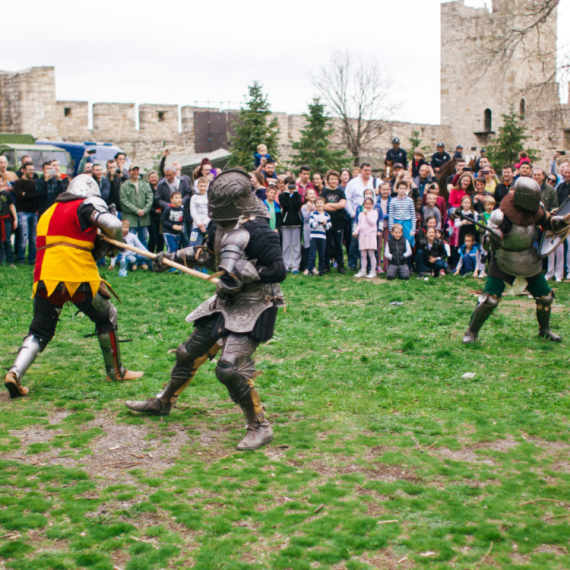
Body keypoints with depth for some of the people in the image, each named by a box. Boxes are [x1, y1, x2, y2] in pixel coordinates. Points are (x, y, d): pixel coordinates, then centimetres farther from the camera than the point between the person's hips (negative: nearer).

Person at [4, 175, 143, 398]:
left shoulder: (48, 213, 27)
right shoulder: (88, 205, 6)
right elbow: (112, 224, -10)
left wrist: (103, 246, 20)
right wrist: (119, 241, 10)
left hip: (45, 277, 5)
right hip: (78, 278, -5)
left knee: (40, 331, 10)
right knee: (106, 317, 16)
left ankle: (14, 373, -11)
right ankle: (116, 372, 25)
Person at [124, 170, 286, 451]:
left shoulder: (257, 232, -22)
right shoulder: (221, 226, 5)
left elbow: (279, 271, -25)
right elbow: (210, 255, 23)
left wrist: (243, 272, -28)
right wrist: (173, 257, 22)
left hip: (252, 309, -9)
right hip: (225, 304, 9)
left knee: (230, 367, -22)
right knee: (189, 353, 19)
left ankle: (260, 427, -7)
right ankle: (163, 403, 42)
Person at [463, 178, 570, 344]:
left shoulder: (535, 211, -8)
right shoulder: (503, 215, -26)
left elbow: (549, 222, 9)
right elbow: (493, 243, -24)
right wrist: (494, 237, -48)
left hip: (529, 262, 6)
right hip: (504, 262, -6)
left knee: (545, 296, 10)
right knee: (490, 299, -12)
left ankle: (544, 330, 33)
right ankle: (471, 332, 3)